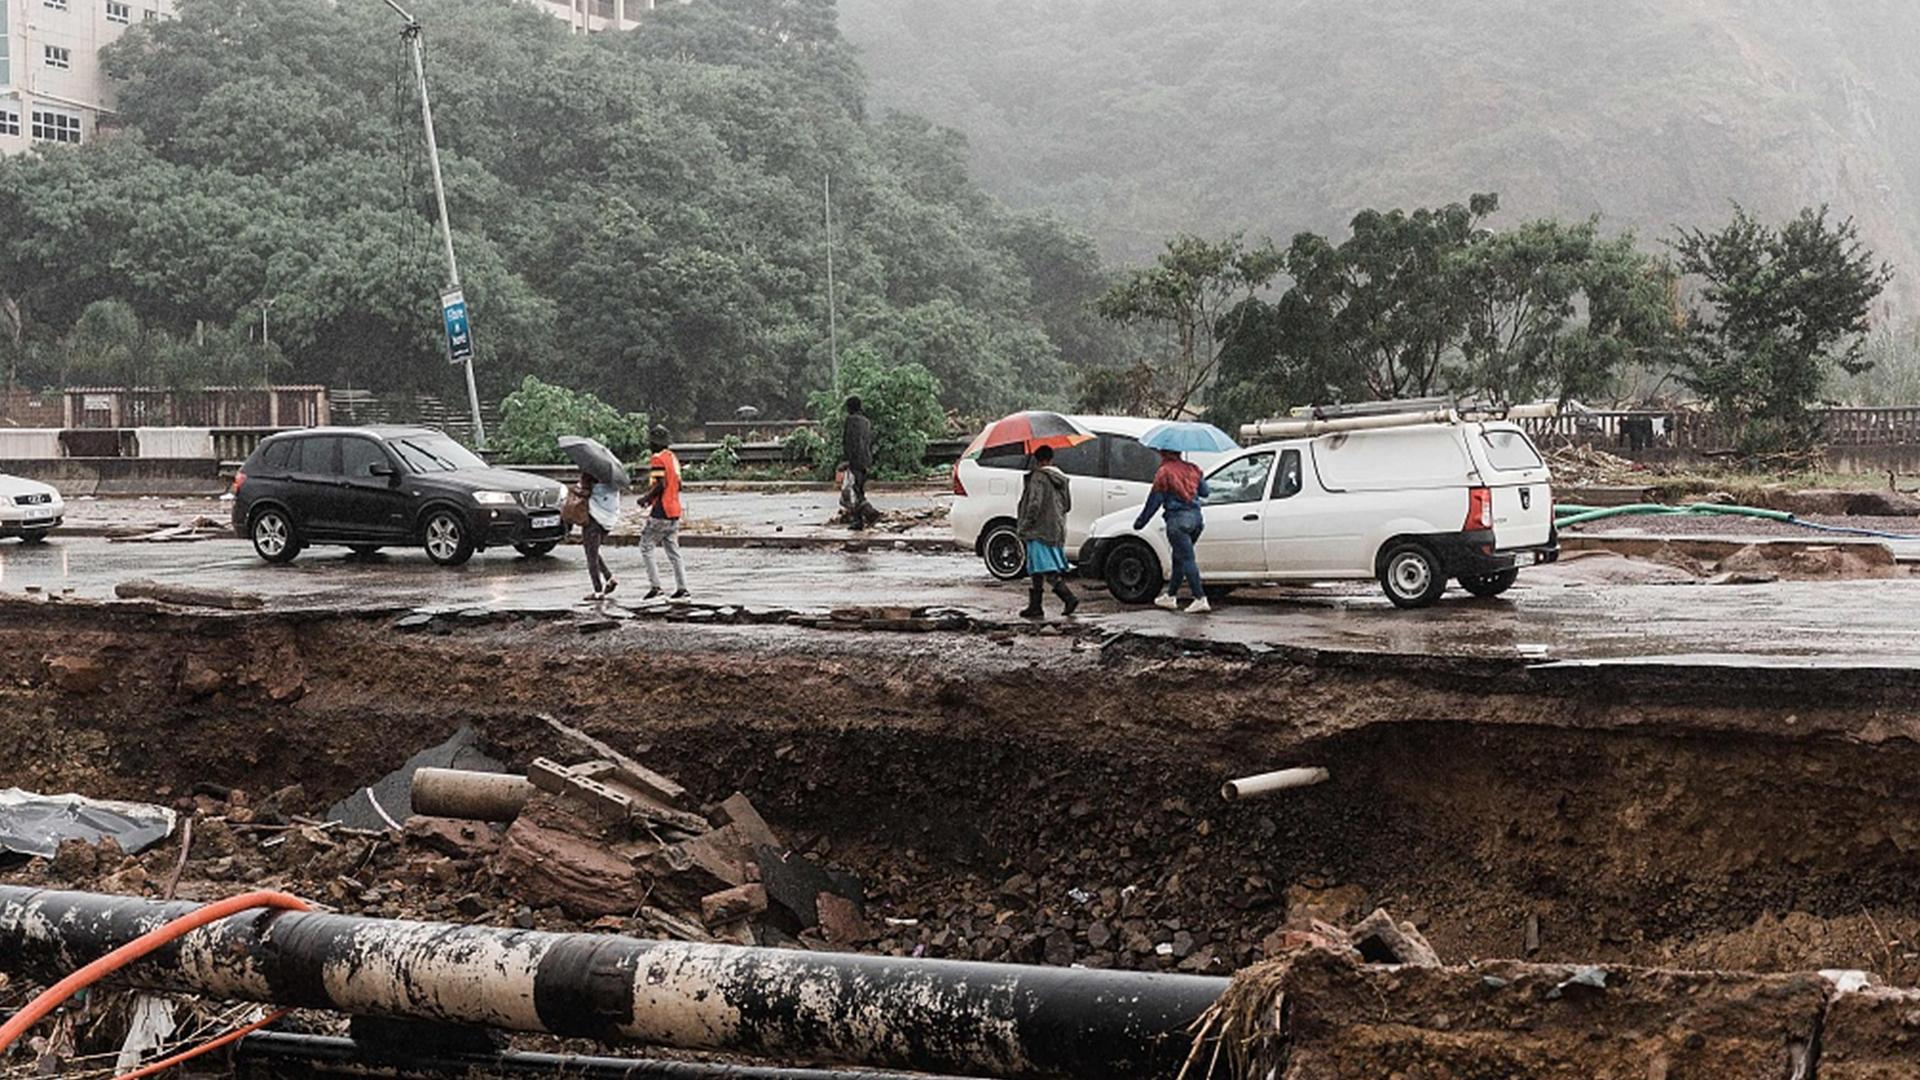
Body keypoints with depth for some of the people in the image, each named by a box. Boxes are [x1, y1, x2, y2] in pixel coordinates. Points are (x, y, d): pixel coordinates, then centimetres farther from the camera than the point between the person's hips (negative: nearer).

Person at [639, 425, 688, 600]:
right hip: (674, 512, 9)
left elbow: (660, 485, -20)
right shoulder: (673, 457, 14)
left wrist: (646, 498, -8)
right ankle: (681, 587, 7)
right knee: (673, 550, 10)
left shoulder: (658, 459, -13)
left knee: (646, 547, -1)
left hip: (660, 512, -9)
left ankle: (655, 585, -7)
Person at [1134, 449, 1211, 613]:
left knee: (1187, 559, -9)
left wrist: (1141, 521, 5)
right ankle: (1171, 596, 25)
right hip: (1195, 517, 7)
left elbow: (1154, 501, -5)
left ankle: (1201, 599, -17)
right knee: (1179, 558, 18)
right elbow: (1205, 492, 18)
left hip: (1178, 520, -7)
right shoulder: (1192, 468, 12)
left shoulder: (1164, 472, -6)